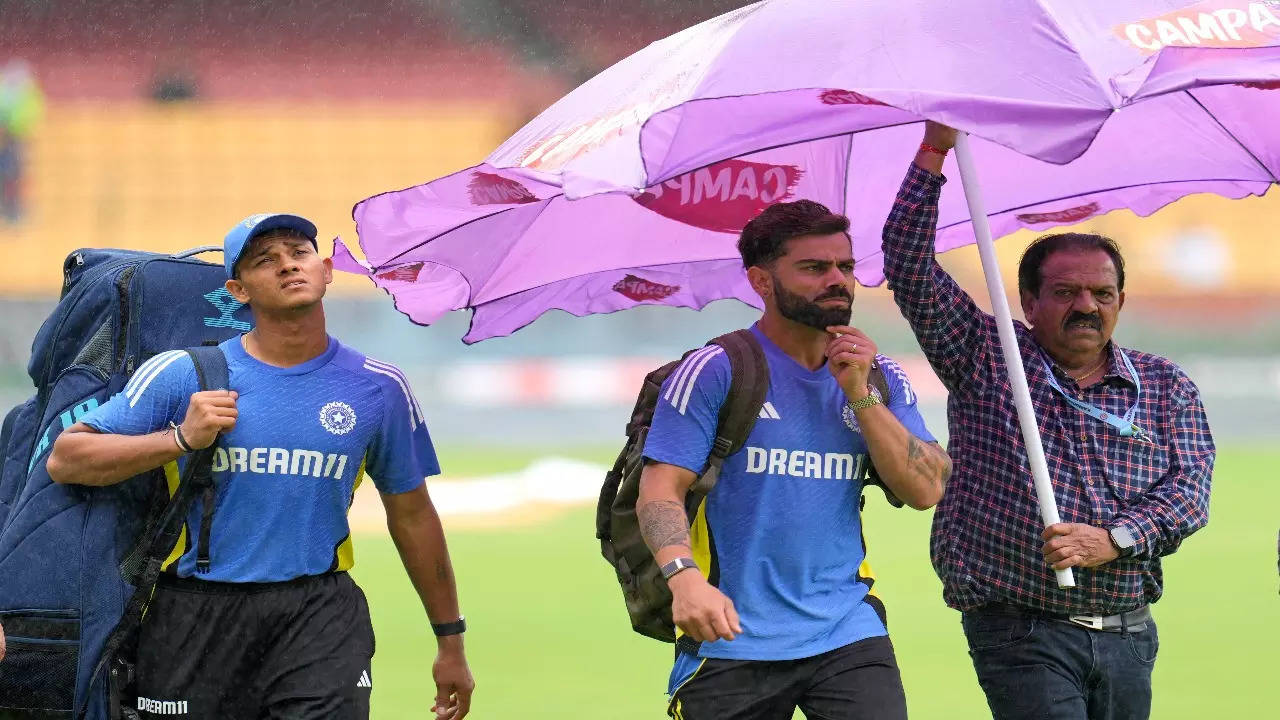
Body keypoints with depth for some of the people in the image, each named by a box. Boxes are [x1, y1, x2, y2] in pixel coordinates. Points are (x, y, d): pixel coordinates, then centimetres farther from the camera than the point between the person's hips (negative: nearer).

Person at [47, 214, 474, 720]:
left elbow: (411, 515, 18)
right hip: (196, 618, 0)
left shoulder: (378, 388, 7)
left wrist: (451, 642, 22)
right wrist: (181, 439, -14)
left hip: (320, 619, 0)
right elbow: (64, 460, -2)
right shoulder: (182, 374, 1)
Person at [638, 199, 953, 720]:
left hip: (847, 633, 3)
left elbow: (924, 491, 2)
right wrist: (684, 576, -30)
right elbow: (660, 490, -11)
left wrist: (862, 397, -7)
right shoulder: (715, 372, -4)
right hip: (732, 640, -3)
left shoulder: (877, 377, 10)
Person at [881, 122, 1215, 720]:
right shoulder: (986, 361, 5)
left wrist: (1113, 540, -17)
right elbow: (908, 266, -1)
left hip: (1128, 635, 4)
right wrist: (934, 151, -8)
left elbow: (1188, 489, 0)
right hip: (1020, 631, -4)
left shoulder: (1166, 386, 11)